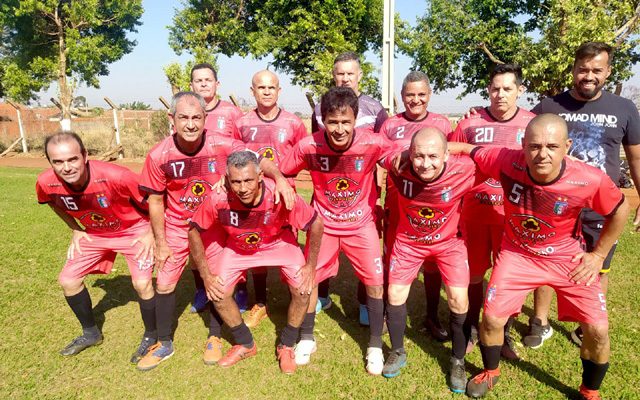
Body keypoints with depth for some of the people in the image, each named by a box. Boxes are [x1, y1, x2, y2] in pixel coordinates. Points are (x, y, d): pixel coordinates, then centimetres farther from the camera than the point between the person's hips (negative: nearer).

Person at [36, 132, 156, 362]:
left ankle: (151, 336, 12)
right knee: (68, 280, 6)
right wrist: (75, 230, 4)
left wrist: (150, 233, -16)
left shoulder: (115, 176, -37)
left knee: (142, 284, -16)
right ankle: (91, 333, 30)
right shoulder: (46, 183, -21)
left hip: (134, 229, -5)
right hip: (93, 233, 5)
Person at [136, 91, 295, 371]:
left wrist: (279, 177, -41)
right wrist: (161, 243, -3)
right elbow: (155, 201, -8)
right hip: (176, 227, 1)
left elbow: (258, 160, -19)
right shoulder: (159, 156, -20)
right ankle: (164, 344, 31)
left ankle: (214, 339, 29)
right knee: (164, 284, 7)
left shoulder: (222, 145, -22)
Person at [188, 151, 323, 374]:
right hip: (238, 248, 2)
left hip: (279, 243, -1)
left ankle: (286, 346, 13)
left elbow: (316, 224, -21)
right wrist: (206, 275, -12)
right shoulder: (219, 200, -32)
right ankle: (245, 345, 21)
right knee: (218, 293, -7)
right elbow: (194, 230, -13)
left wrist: (311, 266, -17)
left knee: (303, 289, -16)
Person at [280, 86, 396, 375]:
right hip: (324, 223, 1)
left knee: (375, 283, -1)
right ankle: (307, 338, 30)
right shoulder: (308, 146, -22)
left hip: (361, 224, 0)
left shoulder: (373, 144, -24)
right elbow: (280, 172, -7)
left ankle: (375, 346, 23)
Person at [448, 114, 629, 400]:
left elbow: (620, 210, -5)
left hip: (568, 257, 0)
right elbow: (469, 149, -11)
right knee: (492, 318, -4)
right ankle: (490, 372, 30)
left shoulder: (590, 180, -27)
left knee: (597, 329, -2)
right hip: (517, 253, 0)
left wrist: (598, 255, -2)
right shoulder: (507, 162, -27)